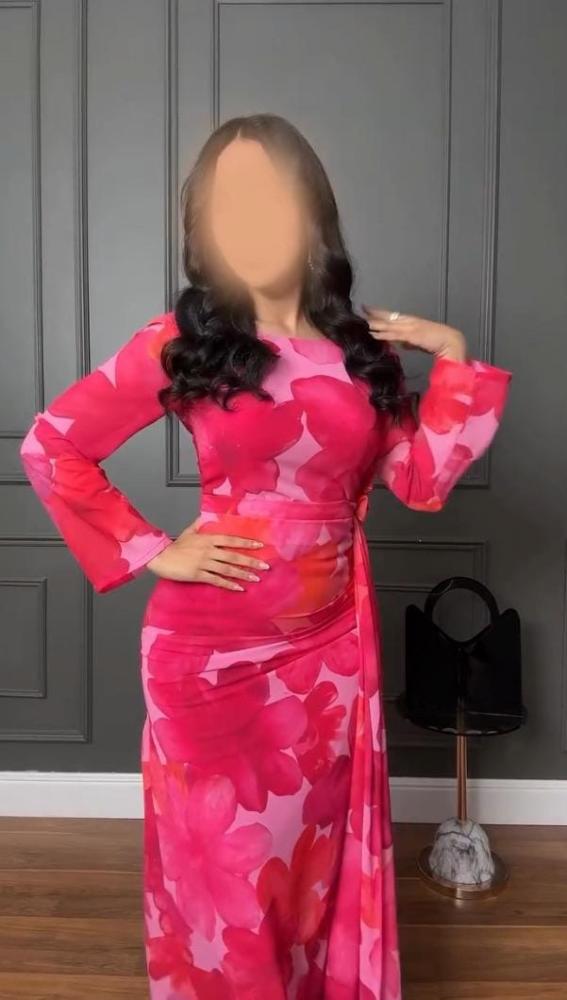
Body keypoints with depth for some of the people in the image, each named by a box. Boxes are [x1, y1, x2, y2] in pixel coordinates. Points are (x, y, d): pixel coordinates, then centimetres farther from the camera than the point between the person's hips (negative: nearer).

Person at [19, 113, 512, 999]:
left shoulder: (362, 346, 3)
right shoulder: (181, 342, -7)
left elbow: (420, 480, 5)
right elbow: (52, 446, -3)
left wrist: (453, 362, -3)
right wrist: (150, 553, -6)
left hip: (330, 646, 3)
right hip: (213, 646, -3)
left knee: (320, 850, 18)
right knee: (223, 856, 12)